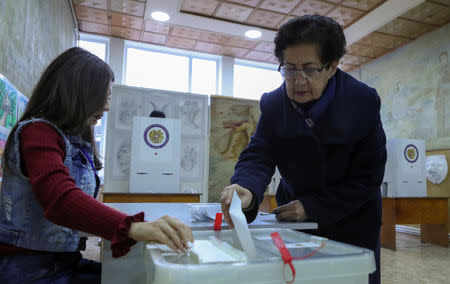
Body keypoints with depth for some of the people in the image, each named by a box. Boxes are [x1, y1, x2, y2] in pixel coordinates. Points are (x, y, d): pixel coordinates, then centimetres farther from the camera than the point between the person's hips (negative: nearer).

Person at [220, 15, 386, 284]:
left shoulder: (364, 102, -19)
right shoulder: (273, 105, -13)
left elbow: (368, 175, -17)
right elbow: (258, 155, -21)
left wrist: (313, 207, -24)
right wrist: (246, 189, -45)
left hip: (352, 221, -1)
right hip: (297, 216, 2)